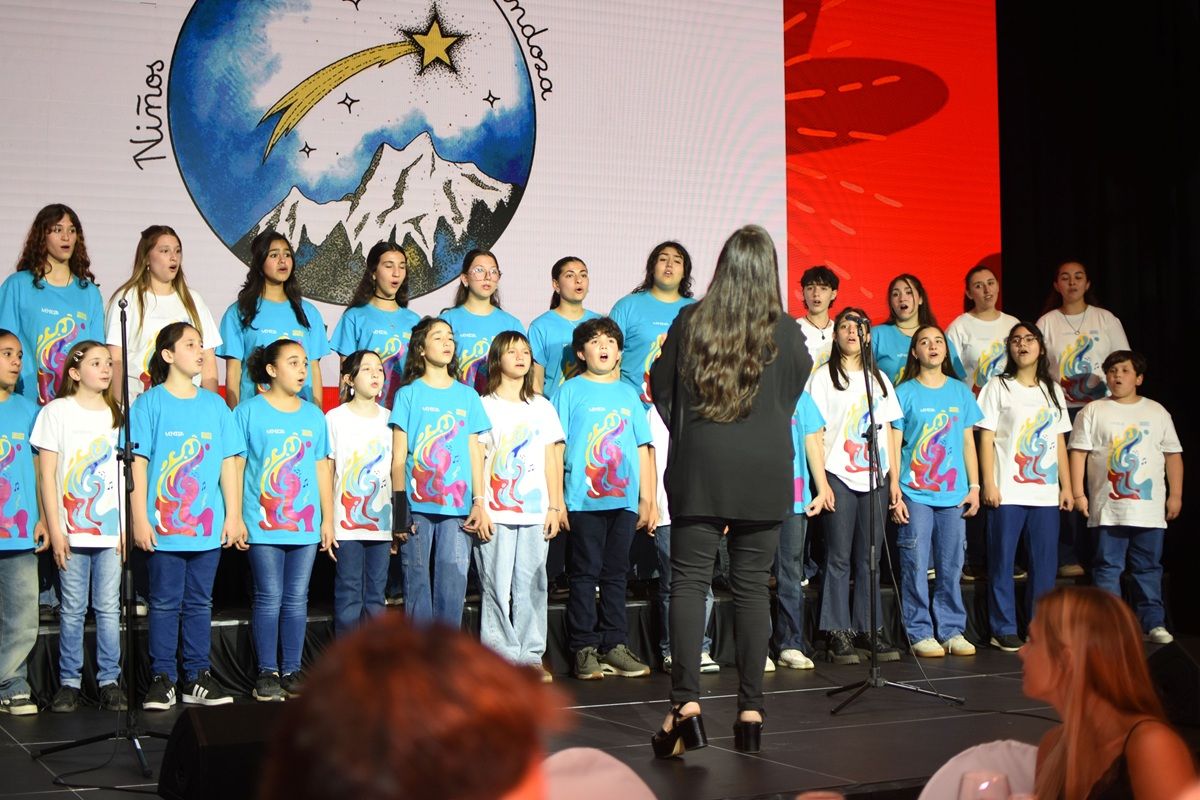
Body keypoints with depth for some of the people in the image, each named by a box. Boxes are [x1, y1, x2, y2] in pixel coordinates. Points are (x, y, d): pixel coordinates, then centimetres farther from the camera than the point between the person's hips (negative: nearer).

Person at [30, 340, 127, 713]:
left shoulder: (116, 414, 11)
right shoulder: (56, 411, 1)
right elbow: (47, 474, -1)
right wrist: (54, 529, -7)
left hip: (111, 529, 2)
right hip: (72, 530, -2)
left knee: (109, 608, 3)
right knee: (73, 609, 2)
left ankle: (110, 681, 9)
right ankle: (69, 682, 11)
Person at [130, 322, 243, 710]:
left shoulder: (214, 404, 10)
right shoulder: (150, 403, -1)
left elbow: (228, 463, 10)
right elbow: (138, 462, -4)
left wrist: (233, 516, 5)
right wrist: (140, 518, -8)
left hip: (209, 527, 3)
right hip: (163, 526, -3)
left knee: (200, 603, 8)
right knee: (165, 603, 2)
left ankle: (198, 677, 15)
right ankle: (162, 678, 9)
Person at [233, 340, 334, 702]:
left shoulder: (314, 414, 11)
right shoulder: (249, 411, 0)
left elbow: (322, 469, 14)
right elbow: (236, 466, -1)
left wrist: (328, 519, 11)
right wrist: (236, 517, -6)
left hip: (306, 525, 4)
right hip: (263, 524, -3)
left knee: (297, 599, 6)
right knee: (269, 598, -1)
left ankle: (292, 671, 13)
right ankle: (267, 672, 7)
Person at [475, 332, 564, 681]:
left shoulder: (543, 407, 15)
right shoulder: (484, 407, 4)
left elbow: (551, 459, 14)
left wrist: (555, 506, 8)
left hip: (535, 512, 3)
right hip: (495, 514, -3)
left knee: (531, 585, 3)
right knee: (498, 586, -4)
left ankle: (531, 655, 9)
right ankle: (501, 656, 2)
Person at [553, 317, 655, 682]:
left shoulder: (628, 393, 14)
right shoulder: (570, 391, 2)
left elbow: (643, 449, 15)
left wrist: (648, 499, 10)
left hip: (624, 500, 4)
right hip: (583, 499, -4)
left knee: (616, 573, 8)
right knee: (585, 573, 0)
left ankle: (614, 645, 15)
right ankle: (584, 649, 5)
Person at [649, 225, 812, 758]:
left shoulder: (690, 322, -1)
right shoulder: (786, 331, -1)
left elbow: (661, 390, 7)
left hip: (700, 466, -1)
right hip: (764, 471, 1)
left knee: (689, 580, 1)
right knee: (752, 585, 6)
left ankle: (686, 703, -11)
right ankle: (750, 710, 8)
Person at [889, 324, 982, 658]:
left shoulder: (961, 391, 11)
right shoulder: (905, 392, 1)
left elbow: (968, 442, 14)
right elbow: (894, 445, 0)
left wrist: (974, 486, 7)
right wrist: (894, 492, -6)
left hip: (954, 493, 3)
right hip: (915, 493, -3)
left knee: (951, 565, 6)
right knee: (916, 565, -3)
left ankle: (952, 630, 14)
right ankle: (920, 633, 4)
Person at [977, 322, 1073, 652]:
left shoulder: (1053, 390, 15)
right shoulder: (998, 386, 2)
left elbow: (1060, 442, 16)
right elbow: (986, 438, -2)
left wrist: (1066, 486, 10)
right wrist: (988, 484, -9)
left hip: (1046, 492, 4)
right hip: (1008, 491, -4)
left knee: (1045, 562, 4)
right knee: (1002, 560, -2)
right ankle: (1004, 630, 5)